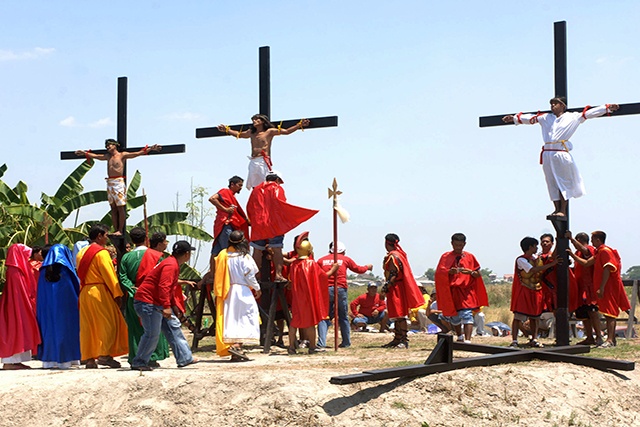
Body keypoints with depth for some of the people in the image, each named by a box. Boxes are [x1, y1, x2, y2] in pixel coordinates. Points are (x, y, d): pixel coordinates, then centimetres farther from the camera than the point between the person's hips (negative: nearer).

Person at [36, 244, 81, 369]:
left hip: (47, 308, 4)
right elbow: (76, 286, -4)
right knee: (64, 328, 1)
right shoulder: (66, 269, -3)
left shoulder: (44, 270, 7)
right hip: (65, 306, -3)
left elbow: (40, 295, 9)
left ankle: (49, 359, 7)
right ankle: (64, 358, -2)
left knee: (49, 328, 7)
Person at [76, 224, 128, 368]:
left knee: (88, 326, 7)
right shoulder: (101, 252, -9)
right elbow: (109, 274, -13)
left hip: (84, 293, 8)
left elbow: (81, 274, 17)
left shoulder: (81, 253, 16)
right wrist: (117, 293, -12)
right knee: (110, 323, -2)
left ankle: (89, 358, 6)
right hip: (100, 292, -8)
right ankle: (105, 355, -8)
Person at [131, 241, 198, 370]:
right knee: (153, 334, -9)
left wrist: (174, 305, 28)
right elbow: (164, 287, -28)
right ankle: (138, 363, 2)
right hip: (147, 302, -11)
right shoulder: (171, 265, -18)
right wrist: (166, 306, -32)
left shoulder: (173, 264, 16)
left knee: (173, 327, 9)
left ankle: (184, 358, 13)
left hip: (157, 304, 11)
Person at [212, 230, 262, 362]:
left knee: (231, 320, 9)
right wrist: (257, 288, 3)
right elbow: (249, 275, -8)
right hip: (242, 291, -6)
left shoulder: (223, 255, 6)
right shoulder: (244, 257, -9)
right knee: (244, 318, -1)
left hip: (227, 292, 6)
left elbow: (217, 273, 9)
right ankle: (236, 345, -19)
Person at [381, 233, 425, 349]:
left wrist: (386, 287, -22)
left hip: (395, 287, -10)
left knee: (399, 315, -9)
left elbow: (393, 275, -21)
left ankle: (404, 340, -9)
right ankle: (397, 339, 20)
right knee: (397, 315, 14)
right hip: (398, 288, 10)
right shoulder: (399, 254, 16)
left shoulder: (392, 256, -15)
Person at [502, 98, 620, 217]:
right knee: (552, 184, 5)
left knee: (563, 182, -4)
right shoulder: (546, 118, 18)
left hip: (562, 153, -4)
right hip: (547, 153, 4)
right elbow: (531, 118, 23)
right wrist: (515, 118, 22)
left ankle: (563, 210, -1)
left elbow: (588, 113, 5)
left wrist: (608, 108, 1)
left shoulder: (573, 117, 8)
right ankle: (557, 209, 10)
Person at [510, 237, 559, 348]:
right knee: (518, 317, -9)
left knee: (534, 316, 10)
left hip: (535, 292, 7)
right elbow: (533, 270, -25)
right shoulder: (521, 260, -12)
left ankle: (534, 339, 18)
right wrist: (551, 264, -24)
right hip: (523, 292, -7)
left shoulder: (536, 258, 11)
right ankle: (514, 341, -11)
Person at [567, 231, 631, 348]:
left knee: (609, 314, -13)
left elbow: (607, 270, -20)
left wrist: (601, 288, -23)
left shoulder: (605, 251, -13)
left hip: (609, 287, -10)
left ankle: (610, 340, -18)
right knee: (609, 314, 11)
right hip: (606, 288, 10)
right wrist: (572, 255, 18)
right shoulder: (599, 252, 19)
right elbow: (586, 263, 21)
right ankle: (612, 339, 14)